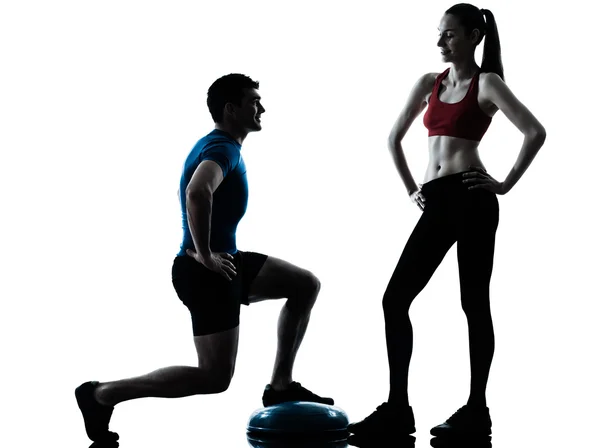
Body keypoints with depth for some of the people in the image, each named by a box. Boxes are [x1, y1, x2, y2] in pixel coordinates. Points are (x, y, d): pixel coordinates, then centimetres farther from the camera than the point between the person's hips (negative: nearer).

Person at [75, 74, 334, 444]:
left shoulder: (220, 145, 15)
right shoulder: (223, 148, -17)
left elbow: (197, 191, 31)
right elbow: (198, 193, -38)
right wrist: (204, 255, -28)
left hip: (224, 261, 10)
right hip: (207, 271, -10)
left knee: (306, 285, 13)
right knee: (216, 378, -8)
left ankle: (281, 386, 15)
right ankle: (101, 394, -3)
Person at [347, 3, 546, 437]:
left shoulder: (486, 83, -1)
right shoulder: (428, 83, 15)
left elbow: (536, 132, -10)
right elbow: (394, 138, 23)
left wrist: (505, 184, -10)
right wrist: (411, 189, 16)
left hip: (471, 198, -6)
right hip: (436, 203, 6)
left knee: (474, 303, -1)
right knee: (395, 299, -1)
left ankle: (476, 411, 7)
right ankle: (397, 408, 5)